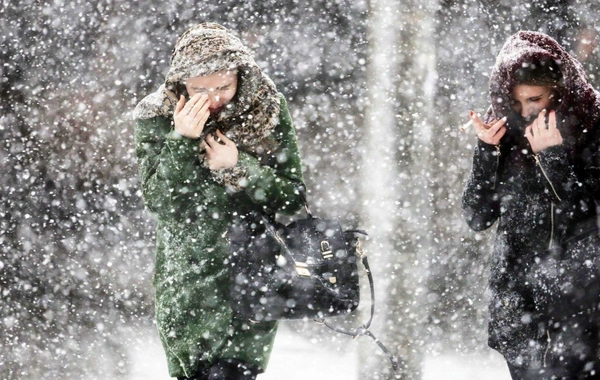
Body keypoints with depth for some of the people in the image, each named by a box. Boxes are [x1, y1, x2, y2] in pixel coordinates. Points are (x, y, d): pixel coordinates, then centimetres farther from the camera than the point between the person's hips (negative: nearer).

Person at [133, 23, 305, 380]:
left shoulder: (267, 110, -4)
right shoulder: (156, 117, -5)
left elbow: (293, 196, -2)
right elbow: (159, 201, -12)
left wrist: (238, 169, -17)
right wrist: (182, 141, -24)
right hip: (187, 278, 1)